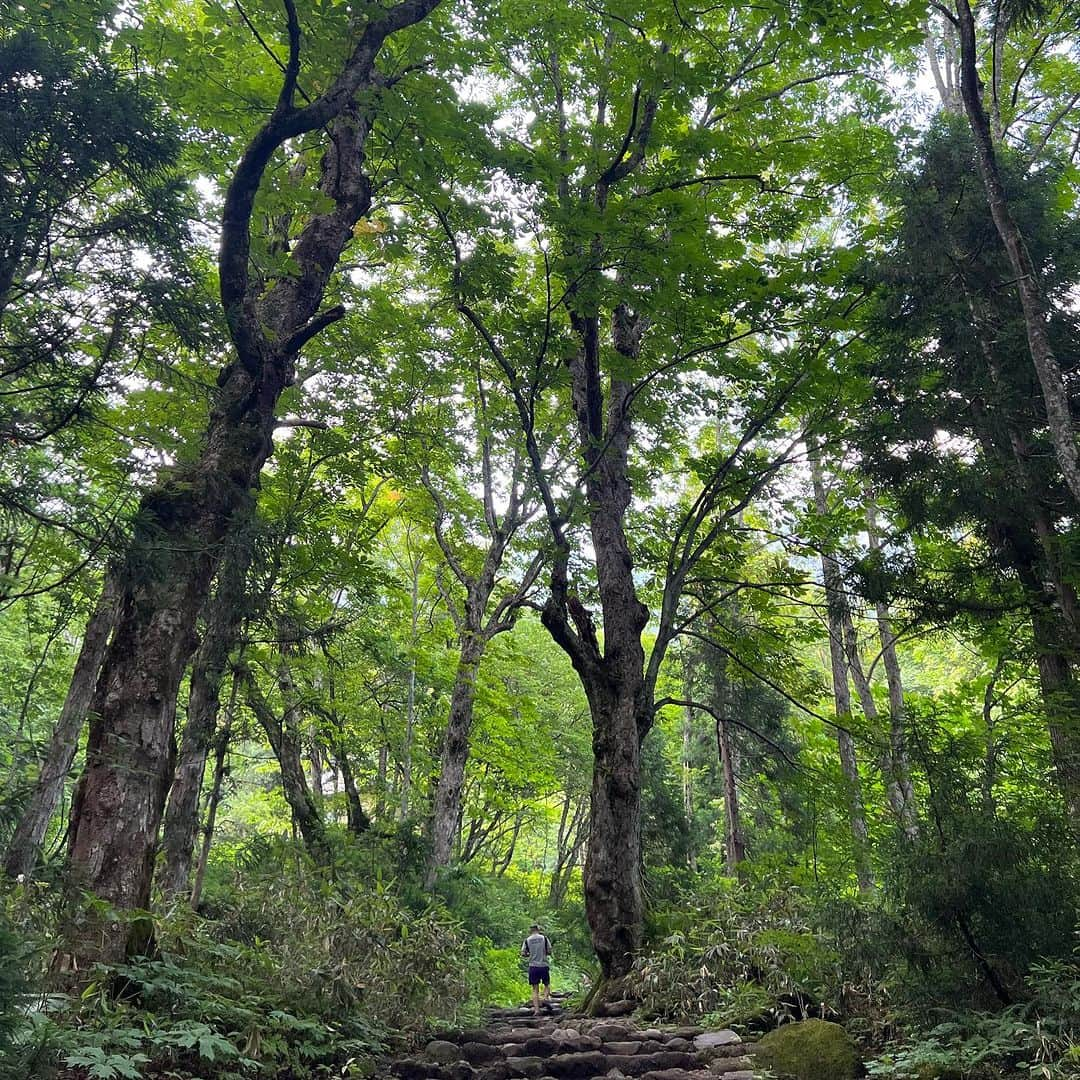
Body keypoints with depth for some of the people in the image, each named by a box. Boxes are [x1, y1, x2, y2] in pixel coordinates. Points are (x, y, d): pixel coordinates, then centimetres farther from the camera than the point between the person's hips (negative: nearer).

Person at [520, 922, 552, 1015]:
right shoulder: (544, 938, -1)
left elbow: (523, 953, 0)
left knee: (535, 989, 6)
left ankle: (536, 1009, -3)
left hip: (533, 966, 1)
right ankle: (546, 997, -8)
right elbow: (549, 951, 0)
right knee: (547, 984, 19)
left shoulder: (527, 940, 1)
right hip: (544, 965, 0)